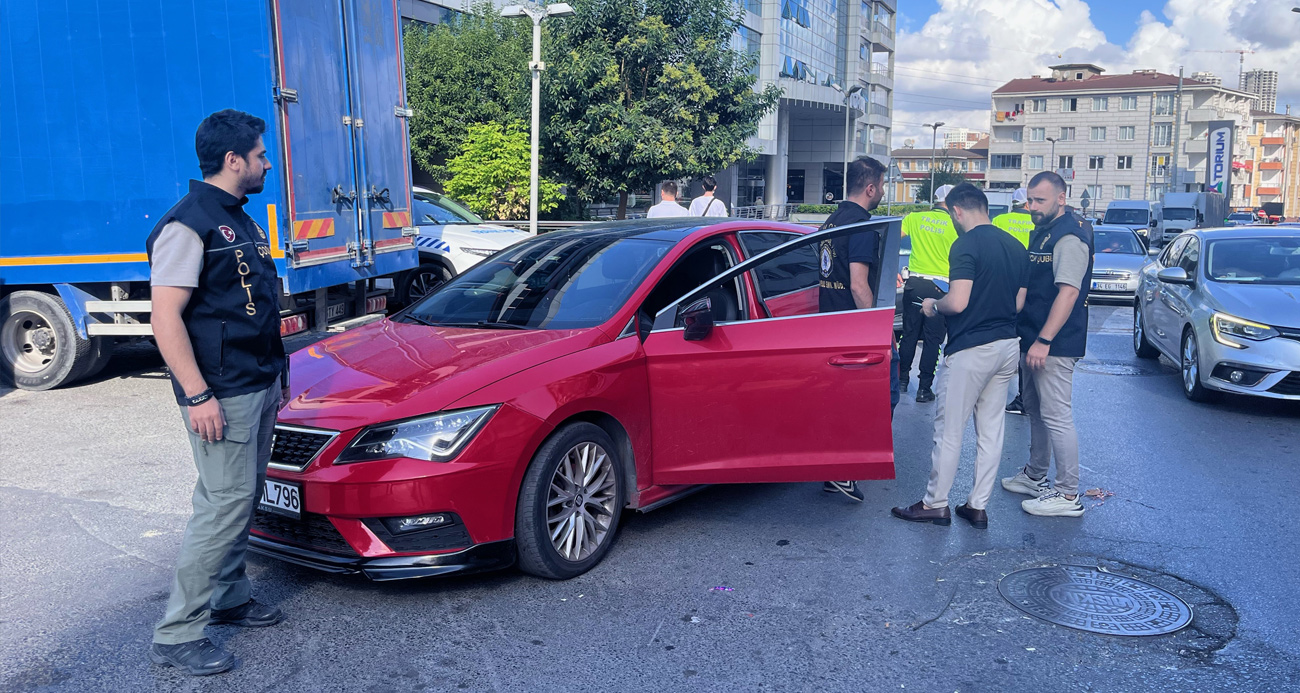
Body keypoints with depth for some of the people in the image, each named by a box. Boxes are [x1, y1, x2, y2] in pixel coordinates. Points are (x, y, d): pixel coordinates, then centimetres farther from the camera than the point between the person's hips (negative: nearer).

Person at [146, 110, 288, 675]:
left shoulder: (240, 220, 16)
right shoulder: (188, 224, -14)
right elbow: (166, 318, -19)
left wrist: (276, 373, 21)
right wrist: (198, 395, -24)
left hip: (259, 386, 9)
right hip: (222, 395, -9)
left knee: (243, 499, 15)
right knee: (225, 504, -8)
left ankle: (229, 597, 29)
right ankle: (176, 634, 2)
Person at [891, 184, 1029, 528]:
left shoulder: (966, 245, -15)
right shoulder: (1016, 247, 9)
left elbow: (958, 302, -22)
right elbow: (1018, 303, 12)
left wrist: (933, 305, -2)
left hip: (971, 348, -8)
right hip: (1007, 346, 8)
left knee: (949, 430, 3)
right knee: (991, 430, 11)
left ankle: (935, 504, 12)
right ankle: (978, 506, 18)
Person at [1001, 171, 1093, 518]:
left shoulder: (1069, 237, -16)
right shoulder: (1041, 232, 16)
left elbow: (1068, 292, -25)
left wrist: (1044, 341, -28)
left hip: (1055, 345, -10)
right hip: (1033, 339, 10)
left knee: (1056, 416, -7)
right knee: (1035, 410, 18)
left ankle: (1068, 495, 0)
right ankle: (1035, 476, 32)